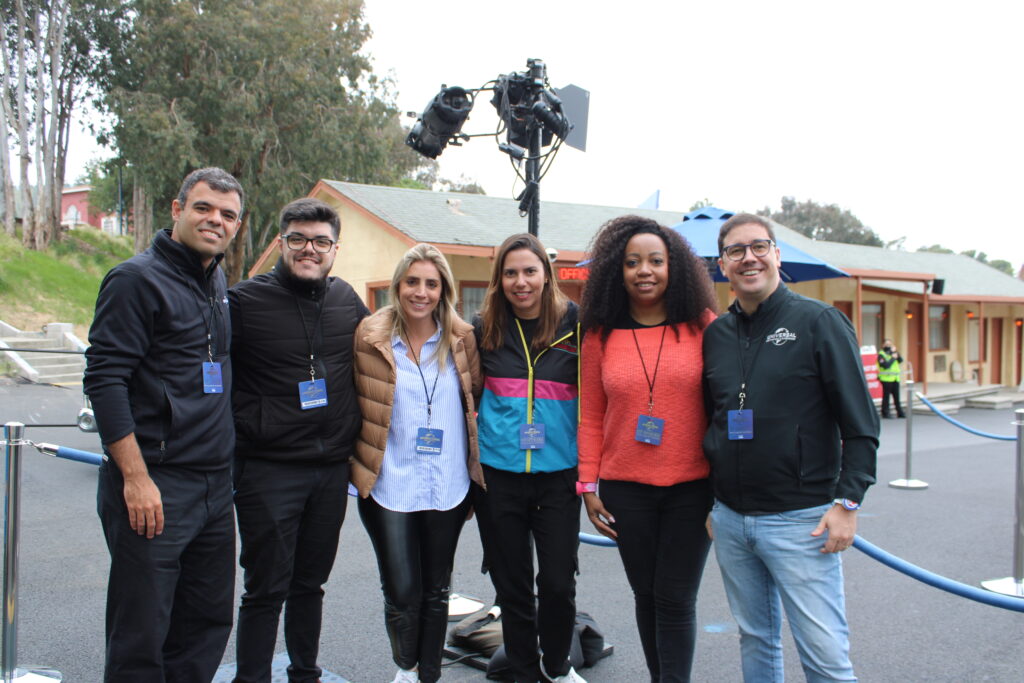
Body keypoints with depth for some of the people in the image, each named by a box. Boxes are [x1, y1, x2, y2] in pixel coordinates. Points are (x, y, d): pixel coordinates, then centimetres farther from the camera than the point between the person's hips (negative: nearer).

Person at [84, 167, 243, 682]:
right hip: (155, 488, -8)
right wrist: (136, 477, -19)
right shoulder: (138, 279, -9)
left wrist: (224, 472, 16)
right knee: (141, 637, 1)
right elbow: (104, 379, -15)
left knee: (209, 623, 15)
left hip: (215, 486, 8)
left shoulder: (216, 284, 14)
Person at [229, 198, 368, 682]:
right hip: (268, 470, -4)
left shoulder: (347, 299, 7)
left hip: (332, 468, 5)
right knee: (266, 588, 2)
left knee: (311, 583, 17)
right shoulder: (244, 300, -8)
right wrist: (242, 428, -10)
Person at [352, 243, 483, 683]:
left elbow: (476, 402, 10)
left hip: (448, 486, 2)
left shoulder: (460, 340, 1)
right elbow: (356, 406, 4)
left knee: (436, 592, 13)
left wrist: (475, 466, 7)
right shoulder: (372, 338, -4)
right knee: (402, 595, 3)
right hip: (390, 486, -2)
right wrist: (359, 465, 1)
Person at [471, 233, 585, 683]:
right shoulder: (484, 328, 2)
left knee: (558, 582, 4)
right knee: (512, 583, 10)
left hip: (558, 473, -1)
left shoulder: (574, 324, -2)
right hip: (498, 473, 1)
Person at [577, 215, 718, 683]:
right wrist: (588, 486, 2)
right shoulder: (600, 335, 3)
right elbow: (590, 416, 5)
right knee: (646, 595, 13)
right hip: (625, 490, 2)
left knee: (675, 599, 1)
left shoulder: (703, 325, -2)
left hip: (693, 487, -2)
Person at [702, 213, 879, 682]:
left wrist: (847, 502, -12)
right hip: (729, 518, 5)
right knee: (755, 640, 15)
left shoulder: (818, 322, -5)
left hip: (800, 519, -5)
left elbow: (860, 424, -6)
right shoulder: (715, 334, 9)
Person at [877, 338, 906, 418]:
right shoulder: (881, 354, -5)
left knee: (897, 397, 9)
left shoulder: (892, 353, 18)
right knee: (886, 396, -3)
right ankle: (885, 413, 2)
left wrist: (897, 353, -5)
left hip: (895, 378, 7)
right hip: (886, 379, -7)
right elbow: (886, 365, -18)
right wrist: (893, 358, -11)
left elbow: (901, 360, 6)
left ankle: (900, 412, 14)